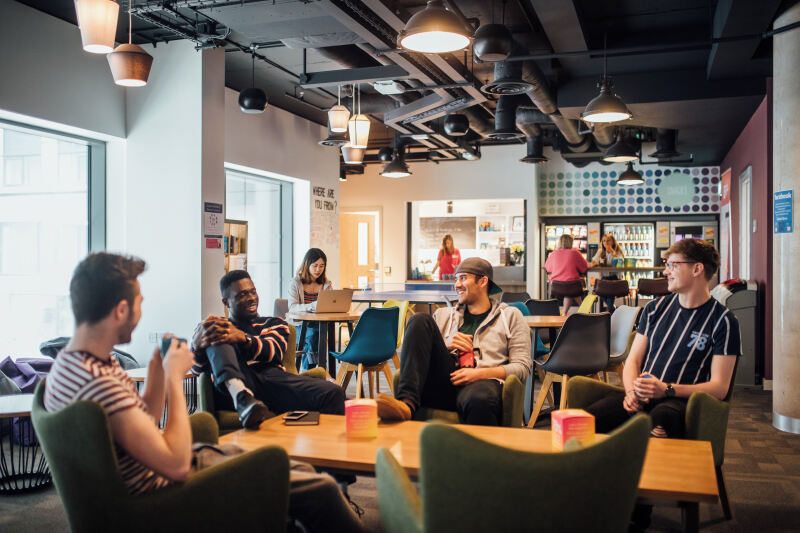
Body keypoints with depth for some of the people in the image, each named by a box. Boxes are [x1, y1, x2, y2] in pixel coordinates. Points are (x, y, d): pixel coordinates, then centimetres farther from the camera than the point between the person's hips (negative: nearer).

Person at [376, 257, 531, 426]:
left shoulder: (510, 316, 19)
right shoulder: (443, 315, 29)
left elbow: (523, 367, 7)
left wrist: (480, 373, -8)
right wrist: (447, 345, 2)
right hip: (443, 383, 4)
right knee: (421, 321, -16)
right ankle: (407, 403, -32)